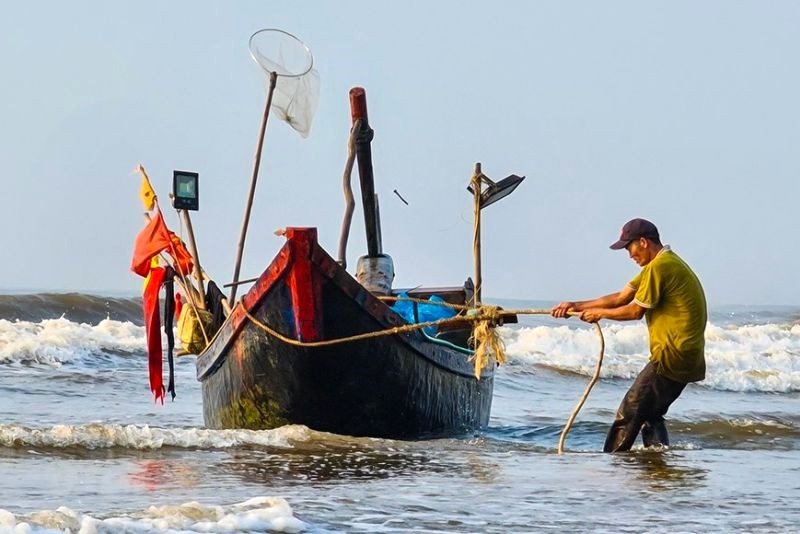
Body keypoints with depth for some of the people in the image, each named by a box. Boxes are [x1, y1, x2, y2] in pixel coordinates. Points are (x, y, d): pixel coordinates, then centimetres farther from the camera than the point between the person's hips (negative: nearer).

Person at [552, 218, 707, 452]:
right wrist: (577, 306, 14)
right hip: (689, 359, 10)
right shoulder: (669, 264, 19)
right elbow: (621, 298, 18)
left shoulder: (658, 267, -14)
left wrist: (600, 313, 6)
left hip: (672, 356, -10)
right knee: (651, 415, 18)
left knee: (629, 413, -4)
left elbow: (636, 311, -10)